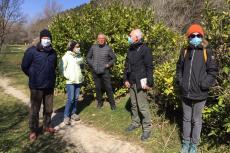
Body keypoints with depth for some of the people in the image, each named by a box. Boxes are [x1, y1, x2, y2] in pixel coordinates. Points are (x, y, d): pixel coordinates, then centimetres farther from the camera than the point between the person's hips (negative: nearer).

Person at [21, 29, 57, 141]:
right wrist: (34, 77, 5)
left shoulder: (53, 52, 3)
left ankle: (47, 126, 34)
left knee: (48, 109, 15)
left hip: (49, 86, 4)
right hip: (36, 87, -4)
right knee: (35, 109, 5)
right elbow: (25, 67, -2)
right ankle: (33, 130, 21)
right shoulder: (32, 51, -10)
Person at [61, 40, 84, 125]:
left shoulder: (79, 56, 8)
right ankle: (66, 116, 4)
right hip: (70, 81, -5)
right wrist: (67, 76, -11)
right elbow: (63, 68, -8)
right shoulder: (66, 56, -7)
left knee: (76, 98, 10)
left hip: (78, 80, 5)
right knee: (70, 99, -7)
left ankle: (73, 113, 23)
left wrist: (81, 75, 12)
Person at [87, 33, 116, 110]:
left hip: (105, 71, -2)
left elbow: (114, 58, 6)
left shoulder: (108, 48, -3)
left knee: (108, 88, -1)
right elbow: (88, 57, 14)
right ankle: (99, 102, 26)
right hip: (95, 72, 2)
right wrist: (92, 64, 2)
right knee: (98, 88, 11)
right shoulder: (93, 47, 3)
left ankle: (112, 103, 11)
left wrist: (108, 64, -5)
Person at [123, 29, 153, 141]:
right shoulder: (130, 49, 12)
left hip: (140, 83, -7)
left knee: (143, 106, -2)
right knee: (133, 104, 16)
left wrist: (148, 83, -16)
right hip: (131, 82, 7)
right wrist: (126, 79, 9)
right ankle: (135, 123, 33)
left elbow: (149, 67, -12)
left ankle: (147, 128, 10)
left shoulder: (145, 49, -10)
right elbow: (126, 66, 16)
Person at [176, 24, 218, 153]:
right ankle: (186, 142, 32)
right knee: (186, 119, 16)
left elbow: (213, 71, -6)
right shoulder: (185, 52, 5)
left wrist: (204, 85, -14)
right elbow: (179, 68, 14)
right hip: (186, 93, 3)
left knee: (196, 120, 11)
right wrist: (180, 81, 3)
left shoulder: (207, 52, -6)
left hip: (200, 94, -3)